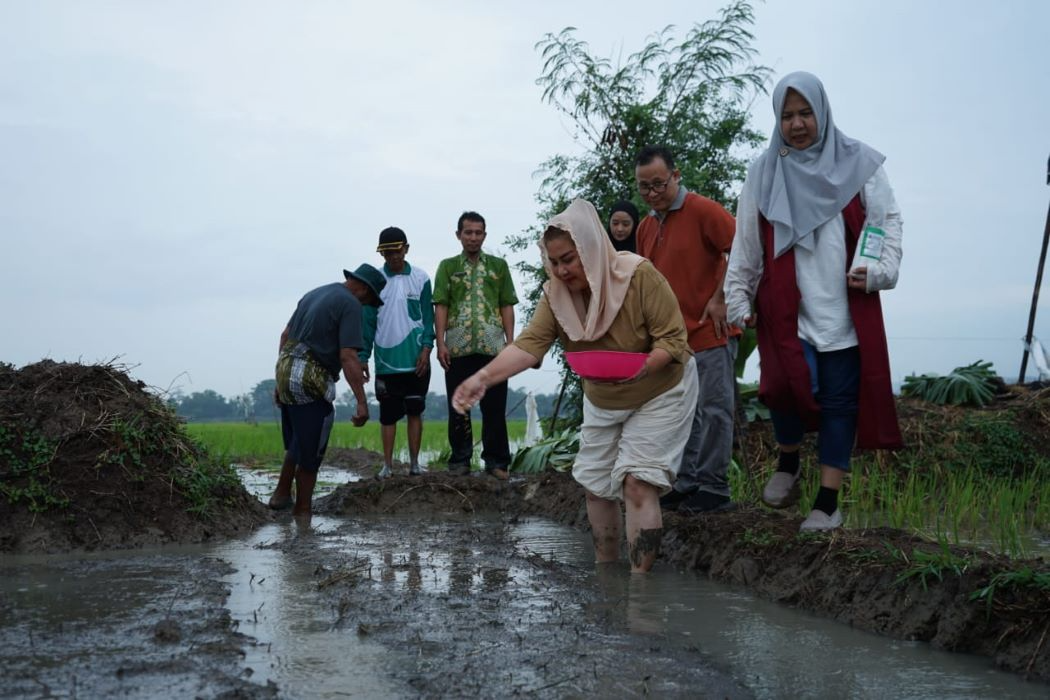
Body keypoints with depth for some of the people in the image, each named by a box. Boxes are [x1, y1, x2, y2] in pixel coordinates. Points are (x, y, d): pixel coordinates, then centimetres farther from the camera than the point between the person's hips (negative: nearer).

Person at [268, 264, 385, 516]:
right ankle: (302, 512, 11)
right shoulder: (350, 304, -10)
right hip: (310, 382, -8)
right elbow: (348, 357, -19)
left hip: (286, 370, 8)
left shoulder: (314, 294, 17)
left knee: (297, 444, 24)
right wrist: (362, 403, -20)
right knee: (311, 451, 3)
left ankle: (282, 495, 29)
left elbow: (285, 335, 20)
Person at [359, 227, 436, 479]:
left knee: (415, 411, 6)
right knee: (387, 414, 4)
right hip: (386, 361, 0)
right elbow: (368, 321, 4)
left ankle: (415, 463, 13)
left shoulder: (420, 278, 1)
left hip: (416, 360, 0)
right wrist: (363, 357, 2)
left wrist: (426, 348, -8)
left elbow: (428, 316, 3)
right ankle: (387, 466, 10)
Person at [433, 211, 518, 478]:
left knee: (494, 406, 0)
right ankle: (460, 461, 13)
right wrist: (440, 343, -5)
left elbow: (507, 306, 10)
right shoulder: (448, 267, 10)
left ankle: (496, 461, 7)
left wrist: (510, 341, 1)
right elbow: (441, 307, 4)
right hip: (458, 348, 0)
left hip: (492, 346, 0)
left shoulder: (498, 266, 12)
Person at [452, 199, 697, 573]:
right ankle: (605, 568, 26)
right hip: (602, 400, 6)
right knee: (595, 483, 9)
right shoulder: (556, 293, -15)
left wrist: (644, 367, -44)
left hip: (658, 392, -5)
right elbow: (529, 344, -27)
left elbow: (673, 338, -25)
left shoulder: (640, 275, -28)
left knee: (638, 482, -15)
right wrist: (483, 377, -43)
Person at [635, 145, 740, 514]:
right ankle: (686, 486, 20)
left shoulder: (703, 210, -11)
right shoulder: (645, 227, 13)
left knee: (713, 408, -3)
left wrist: (721, 299, -16)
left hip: (710, 332, -8)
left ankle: (714, 489, 3)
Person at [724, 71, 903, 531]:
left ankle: (828, 501, 9)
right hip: (785, 308, 0)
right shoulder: (763, 172, 7)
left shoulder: (858, 163, 4)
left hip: (845, 309, 0)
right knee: (790, 384, -13)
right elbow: (746, 244, 9)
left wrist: (879, 270, -11)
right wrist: (738, 299, 8)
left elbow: (887, 221, 4)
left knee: (839, 399, 0)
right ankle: (787, 462, 19)